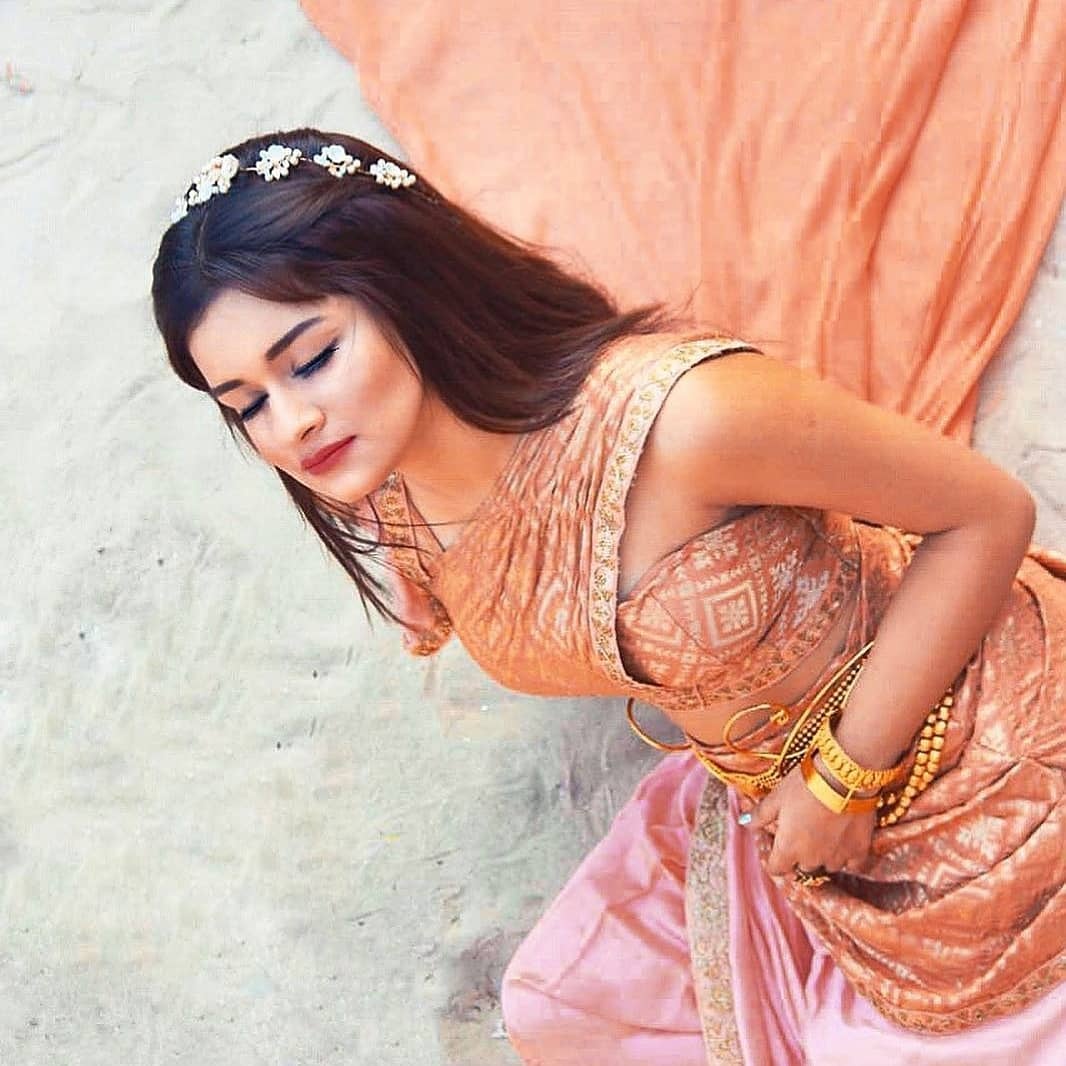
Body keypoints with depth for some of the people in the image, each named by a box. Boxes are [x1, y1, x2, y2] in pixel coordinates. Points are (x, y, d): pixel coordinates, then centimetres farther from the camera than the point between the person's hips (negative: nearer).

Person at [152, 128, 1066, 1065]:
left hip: (983, 756, -6)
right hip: (773, 792, 6)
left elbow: (989, 512, -24)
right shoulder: (387, 516, -12)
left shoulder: (678, 415, -36)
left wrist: (847, 775, -21)